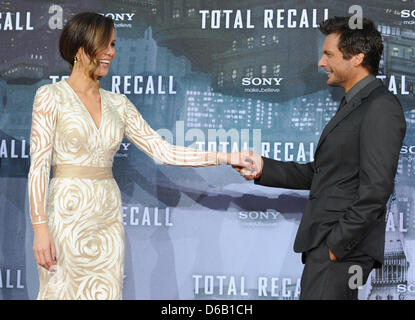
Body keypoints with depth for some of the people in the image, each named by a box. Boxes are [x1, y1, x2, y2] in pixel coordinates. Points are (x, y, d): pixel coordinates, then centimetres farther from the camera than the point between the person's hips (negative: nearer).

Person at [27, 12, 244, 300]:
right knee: (63, 292, -1)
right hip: (68, 218, -5)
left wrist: (227, 158, 0)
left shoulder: (118, 103, 11)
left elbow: (163, 151, 7)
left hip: (108, 219, 5)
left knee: (107, 292, 6)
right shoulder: (51, 96, -2)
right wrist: (40, 227, -14)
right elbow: (38, 166, -7)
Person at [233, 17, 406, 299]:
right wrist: (264, 168, 10)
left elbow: (376, 189, -19)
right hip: (324, 244, 9)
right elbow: (318, 173, 20)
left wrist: (337, 244, -20)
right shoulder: (353, 106, 19)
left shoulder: (381, 108, -12)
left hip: (342, 246, -9)